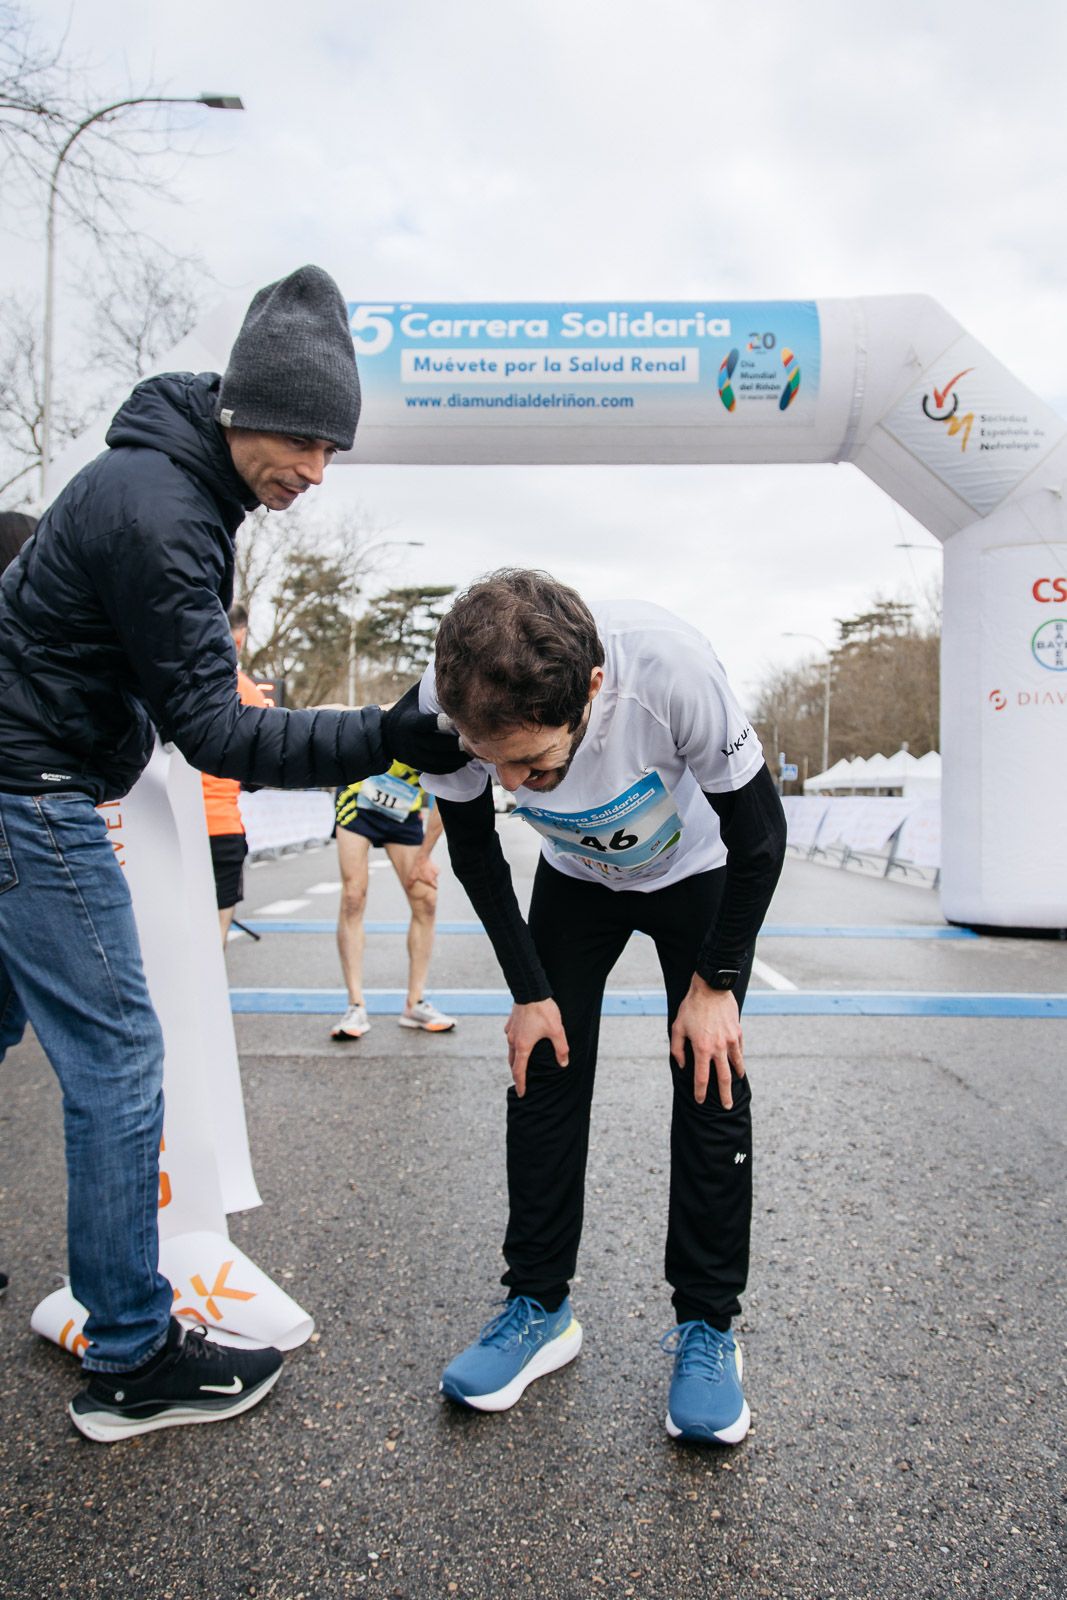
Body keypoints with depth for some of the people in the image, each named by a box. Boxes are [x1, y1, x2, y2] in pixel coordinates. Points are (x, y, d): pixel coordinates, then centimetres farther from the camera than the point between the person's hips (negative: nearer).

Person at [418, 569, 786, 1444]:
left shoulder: (671, 667, -42)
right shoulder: (446, 700, -33)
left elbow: (759, 832, -23)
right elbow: (473, 850, -12)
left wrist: (716, 983, -16)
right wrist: (530, 990, -10)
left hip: (697, 871, -2)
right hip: (574, 878, 3)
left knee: (711, 1082, -7)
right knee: (543, 1071, -3)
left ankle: (707, 1326, 9)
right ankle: (540, 1306, 14)